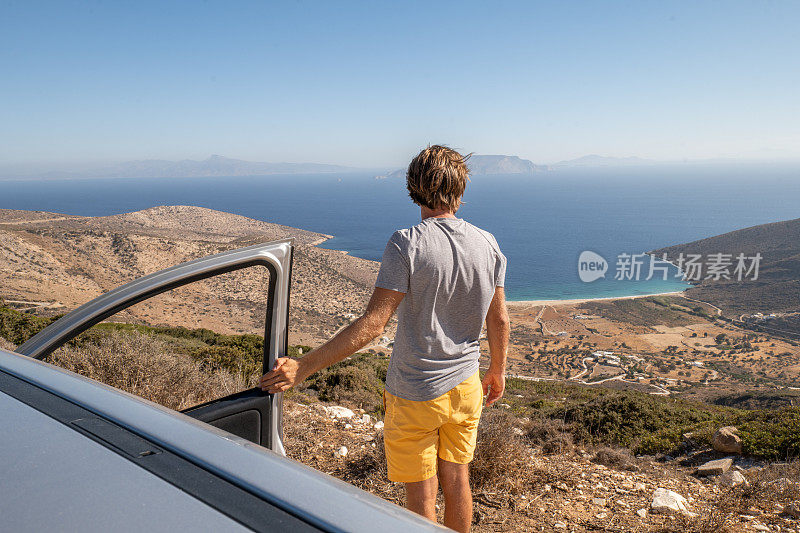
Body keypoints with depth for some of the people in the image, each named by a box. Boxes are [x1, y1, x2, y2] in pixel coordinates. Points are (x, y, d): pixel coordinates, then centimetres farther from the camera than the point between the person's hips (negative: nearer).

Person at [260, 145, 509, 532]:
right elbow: (499, 319, 4)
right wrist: (498, 370, 21)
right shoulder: (487, 244, -3)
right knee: (456, 482, 22)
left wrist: (304, 367, -22)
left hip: (414, 393, -5)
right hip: (465, 385, 5)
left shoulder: (407, 244, -20)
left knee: (421, 494, 13)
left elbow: (372, 324, -25)